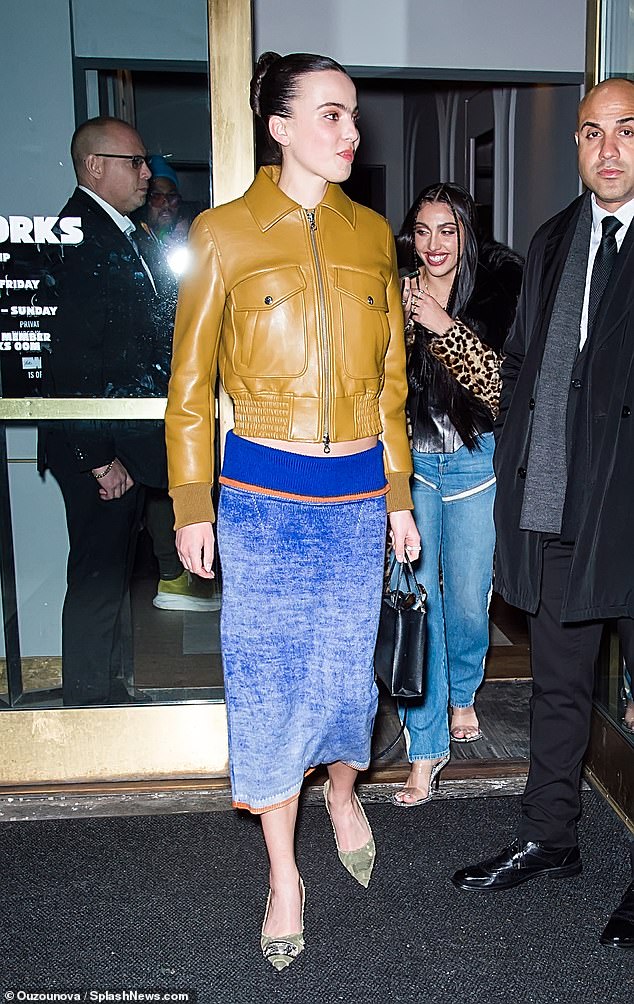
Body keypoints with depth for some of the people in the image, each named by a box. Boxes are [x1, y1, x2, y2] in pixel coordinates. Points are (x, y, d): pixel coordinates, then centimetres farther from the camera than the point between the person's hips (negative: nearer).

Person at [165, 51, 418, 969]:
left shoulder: (372, 234, 7)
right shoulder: (224, 233, -3)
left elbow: (390, 379, 12)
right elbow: (191, 383, 1)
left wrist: (398, 494, 11)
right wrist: (192, 506, -2)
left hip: (358, 489, 3)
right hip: (262, 492, -2)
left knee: (347, 667, 11)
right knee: (267, 679, 5)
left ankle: (342, 790, 44)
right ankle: (284, 874, 24)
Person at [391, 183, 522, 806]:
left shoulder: (492, 292, -1)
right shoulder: (395, 293, 2)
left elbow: (496, 385, -12)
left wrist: (444, 325, -21)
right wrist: (405, 321, -16)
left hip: (473, 461, 0)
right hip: (409, 458, 0)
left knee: (468, 595, 7)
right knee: (417, 597, -3)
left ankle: (463, 692, 40)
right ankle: (426, 746, 9)